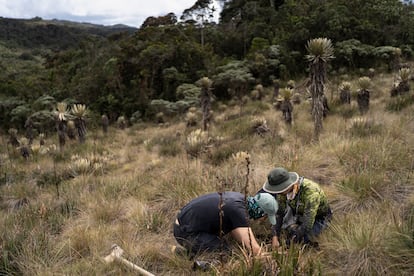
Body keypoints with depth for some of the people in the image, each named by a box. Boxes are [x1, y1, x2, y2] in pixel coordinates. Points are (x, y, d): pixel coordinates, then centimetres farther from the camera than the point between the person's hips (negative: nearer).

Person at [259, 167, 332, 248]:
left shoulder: (311, 192, -42)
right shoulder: (284, 188, -22)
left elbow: (308, 223, -38)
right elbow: (279, 212, -12)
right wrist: (275, 237, -18)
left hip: (318, 217, -6)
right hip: (298, 211, 6)